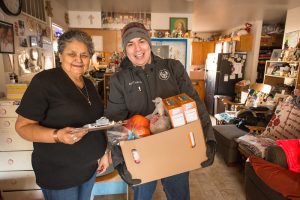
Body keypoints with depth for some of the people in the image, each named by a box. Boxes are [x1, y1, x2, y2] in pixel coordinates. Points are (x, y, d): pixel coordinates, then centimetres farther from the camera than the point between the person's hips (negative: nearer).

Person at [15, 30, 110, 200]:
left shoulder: (88, 84, 5)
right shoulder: (44, 81, -16)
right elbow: (23, 126, -15)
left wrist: (105, 151, 8)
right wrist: (57, 135, -32)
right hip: (59, 174, -6)